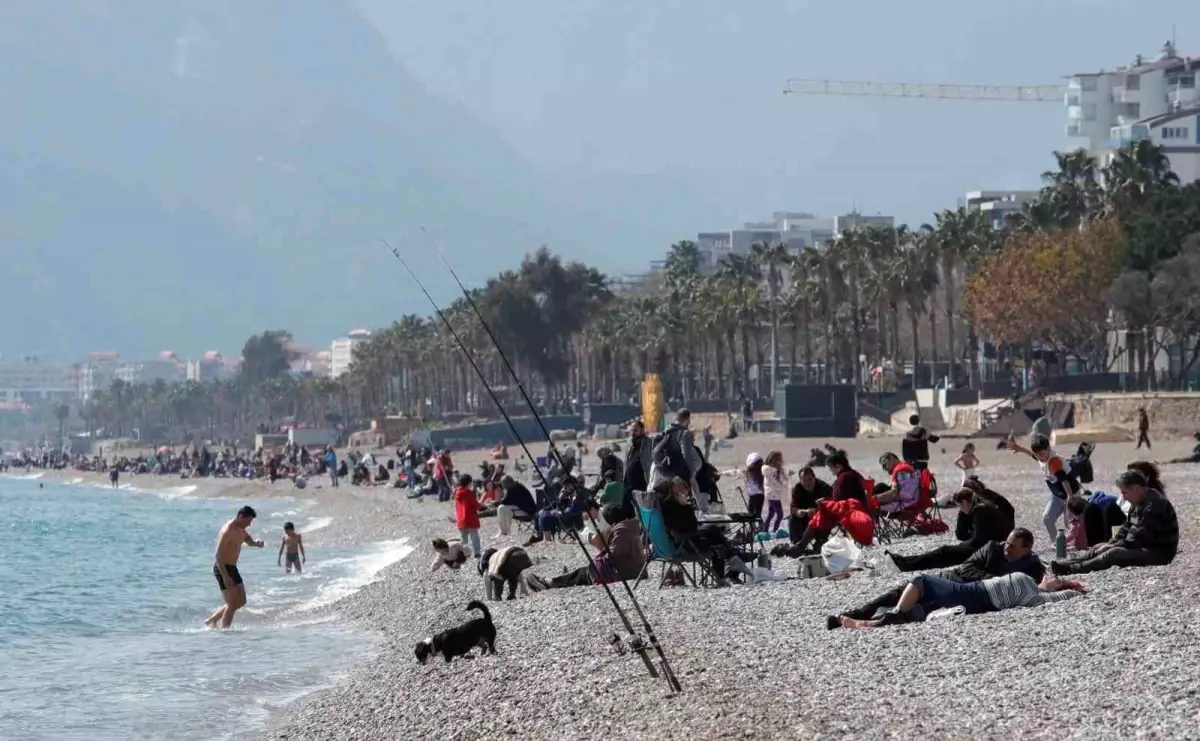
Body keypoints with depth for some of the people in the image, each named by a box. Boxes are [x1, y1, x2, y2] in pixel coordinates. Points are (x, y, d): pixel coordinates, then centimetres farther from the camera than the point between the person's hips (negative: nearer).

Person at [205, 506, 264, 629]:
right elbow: (218, 556, -25)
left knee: (241, 601, 14)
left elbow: (250, 541, 24)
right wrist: (225, 577, -30)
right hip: (222, 568, -10)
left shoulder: (241, 530, 7)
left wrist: (257, 543, -2)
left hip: (232, 568, 10)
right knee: (232, 605, -9)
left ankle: (211, 620, 22)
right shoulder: (227, 532, -22)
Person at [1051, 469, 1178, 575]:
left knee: (1114, 554, -27)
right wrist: (1112, 543, -1)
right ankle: (1063, 564, -11)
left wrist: (1113, 546, -20)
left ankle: (1072, 569, -35)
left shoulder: (1155, 505, -21)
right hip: (1143, 547, 10)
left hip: (1159, 553, -10)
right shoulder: (1138, 503, 13)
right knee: (1100, 548, 1)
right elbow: (1127, 528, 16)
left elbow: (1140, 536, -24)